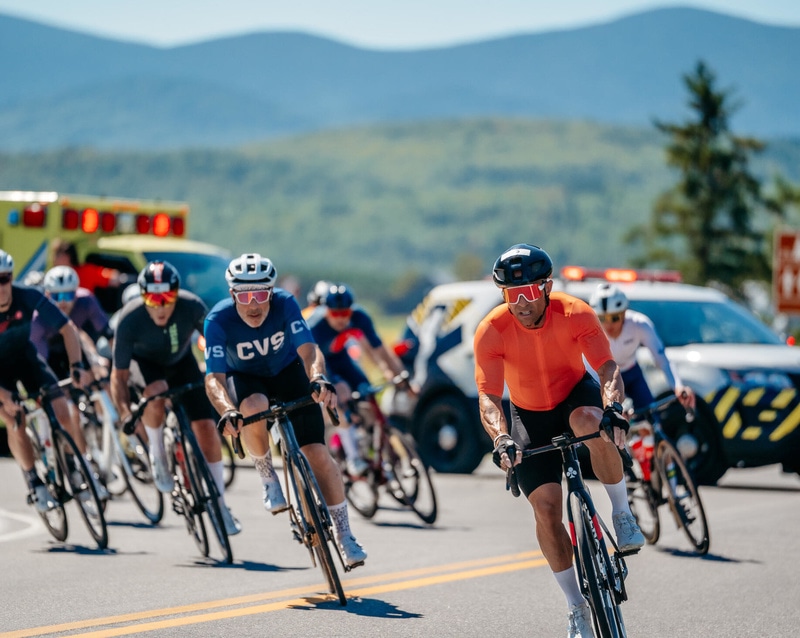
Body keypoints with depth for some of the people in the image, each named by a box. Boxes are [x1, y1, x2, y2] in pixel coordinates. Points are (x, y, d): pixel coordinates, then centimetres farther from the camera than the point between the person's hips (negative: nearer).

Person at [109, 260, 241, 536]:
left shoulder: (192, 306, -30)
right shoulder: (129, 320, -33)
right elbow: (119, 376, -25)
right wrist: (125, 414, -37)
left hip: (181, 362, 2)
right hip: (145, 363, -2)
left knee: (207, 427, -8)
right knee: (156, 394, -37)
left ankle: (219, 504, 7)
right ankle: (157, 455, -9)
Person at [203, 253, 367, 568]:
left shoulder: (285, 304, -28)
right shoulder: (218, 320, -31)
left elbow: (309, 350, -37)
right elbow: (214, 378, -37)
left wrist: (319, 379, -59)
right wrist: (228, 412, -56)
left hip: (287, 372, 1)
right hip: (243, 379, -1)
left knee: (318, 454, -11)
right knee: (254, 407, -38)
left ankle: (344, 535, 3)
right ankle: (267, 475, -10)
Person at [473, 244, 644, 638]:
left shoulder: (575, 314, -25)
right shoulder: (491, 331, -25)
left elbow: (607, 366, -31)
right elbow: (488, 397, -30)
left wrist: (613, 406, -52)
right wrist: (501, 438, -49)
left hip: (576, 394, -1)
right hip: (531, 416, 1)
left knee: (592, 422, -39)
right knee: (546, 509, -11)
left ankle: (622, 514, -17)